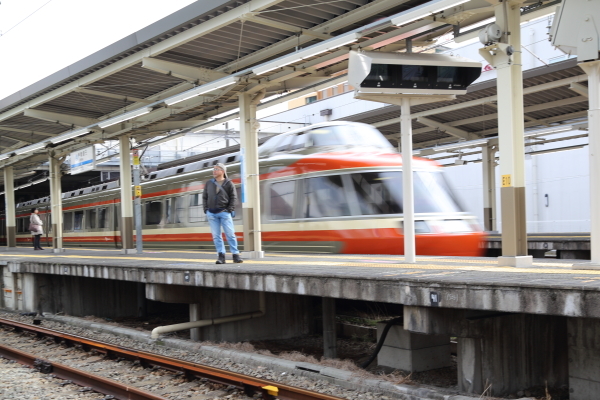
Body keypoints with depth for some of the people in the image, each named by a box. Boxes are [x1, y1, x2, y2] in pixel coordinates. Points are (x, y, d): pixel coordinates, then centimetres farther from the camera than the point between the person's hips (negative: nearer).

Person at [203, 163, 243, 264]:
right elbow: (204, 197, 16)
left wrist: (230, 210, -8)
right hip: (211, 214, 3)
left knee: (230, 234, -5)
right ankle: (221, 256, 4)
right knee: (216, 236, 1)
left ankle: (235, 255, 0)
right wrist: (206, 209, 5)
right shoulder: (209, 183, 13)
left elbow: (233, 197, 3)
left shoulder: (228, 183, 4)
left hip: (224, 213, -3)